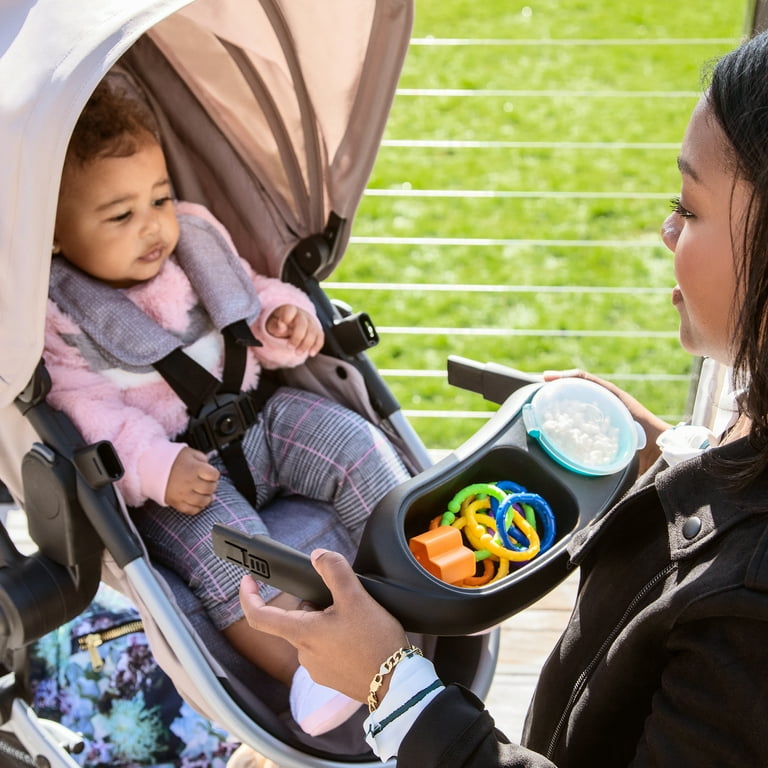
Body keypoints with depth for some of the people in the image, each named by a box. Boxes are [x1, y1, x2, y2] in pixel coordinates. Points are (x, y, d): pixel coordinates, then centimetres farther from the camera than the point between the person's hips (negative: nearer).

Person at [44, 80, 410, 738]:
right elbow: (89, 415, -16)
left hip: (262, 415, 6)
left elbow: (253, 292, 17)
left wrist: (283, 318, -6)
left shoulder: (196, 238, 5)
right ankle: (313, 670, -31)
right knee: (224, 547, -30)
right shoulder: (52, 318, -10)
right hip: (175, 471, -5)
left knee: (358, 448, -11)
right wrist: (155, 468, -29)